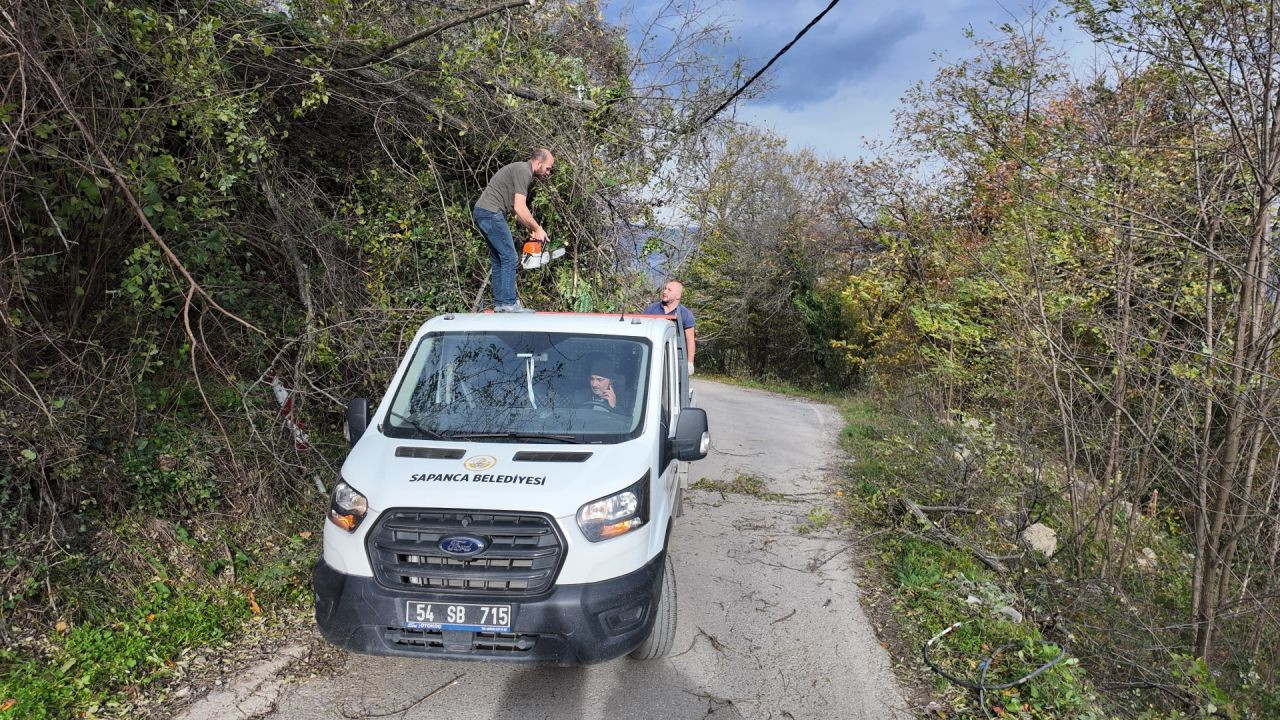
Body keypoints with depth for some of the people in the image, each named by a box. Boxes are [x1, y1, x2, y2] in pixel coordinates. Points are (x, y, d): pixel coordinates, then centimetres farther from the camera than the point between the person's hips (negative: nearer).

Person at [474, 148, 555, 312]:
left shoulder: (521, 170, 20)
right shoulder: (523, 171, -12)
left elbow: (516, 209, 19)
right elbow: (520, 208, -19)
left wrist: (531, 230, 10)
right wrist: (538, 229, -9)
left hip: (483, 213, 10)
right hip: (491, 213, -10)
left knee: (498, 259, 12)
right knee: (509, 257, -8)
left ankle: (499, 303, 15)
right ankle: (508, 304, -7)